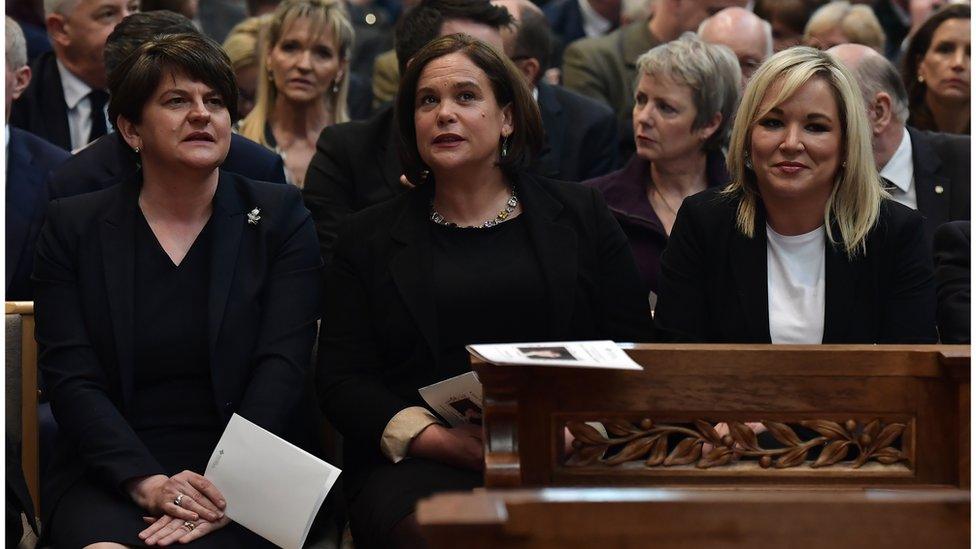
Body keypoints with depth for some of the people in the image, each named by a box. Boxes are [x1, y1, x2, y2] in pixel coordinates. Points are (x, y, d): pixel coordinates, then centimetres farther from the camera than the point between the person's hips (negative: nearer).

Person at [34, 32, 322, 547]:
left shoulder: (281, 216, 8)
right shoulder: (72, 227, 8)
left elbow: (281, 369, -3)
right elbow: (71, 379, -1)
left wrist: (226, 490, -17)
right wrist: (146, 482, -17)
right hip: (109, 477, 1)